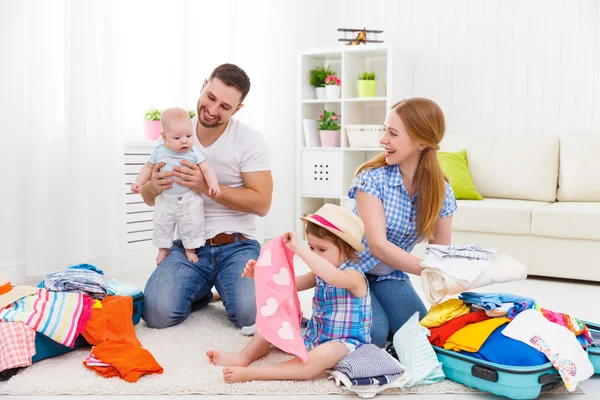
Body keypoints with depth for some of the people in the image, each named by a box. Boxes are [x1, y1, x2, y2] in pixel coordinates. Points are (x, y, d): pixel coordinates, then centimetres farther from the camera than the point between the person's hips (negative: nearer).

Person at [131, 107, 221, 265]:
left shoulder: (194, 153, -12)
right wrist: (138, 182, -4)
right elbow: (148, 167, 7)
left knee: (192, 226, 5)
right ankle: (163, 249, 34)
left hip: (189, 200, -2)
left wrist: (213, 185, -29)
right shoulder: (159, 151, -6)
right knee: (161, 225, 14)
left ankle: (190, 249, 25)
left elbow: (207, 170, -13)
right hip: (165, 200, 2)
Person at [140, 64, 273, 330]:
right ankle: (200, 291, 13)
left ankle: (223, 287, 10)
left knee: (250, 313, -27)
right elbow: (149, 199, 11)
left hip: (237, 245, -2)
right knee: (157, 313, -22)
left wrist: (206, 186, -22)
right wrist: (153, 186, -16)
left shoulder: (250, 141, -6)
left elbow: (261, 203, -12)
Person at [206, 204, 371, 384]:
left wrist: (298, 248, -45)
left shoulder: (354, 276, -20)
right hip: (315, 335, 9)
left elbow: (333, 276, -43)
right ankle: (244, 357, -4)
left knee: (320, 357, -41)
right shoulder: (321, 273, 7)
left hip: (342, 344, -9)